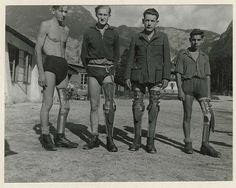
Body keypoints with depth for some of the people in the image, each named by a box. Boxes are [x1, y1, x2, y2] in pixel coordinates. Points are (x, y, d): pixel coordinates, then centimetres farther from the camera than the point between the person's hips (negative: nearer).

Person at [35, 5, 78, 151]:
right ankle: (46, 137, 1)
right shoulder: (46, 25, 2)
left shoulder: (66, 29, 20)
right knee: (48, 102, -10)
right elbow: (38, 49, -4)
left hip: (63, 67, 6)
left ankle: (60, 137, 10)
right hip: (49, 65, -6)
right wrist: (41, 72, -14)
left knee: (65, 106, 1)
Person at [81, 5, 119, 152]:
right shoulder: (89, 32, 8)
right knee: (94, 105, 3)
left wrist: (111, 70, 9)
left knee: (109, 104, -15)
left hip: (108, 70, -1)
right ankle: (95, 138, 11)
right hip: (93, 70, 1)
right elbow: (84, 54, 14)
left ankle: (110, 138, -8)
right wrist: (90, 70, 11)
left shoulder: (114, 33, 8)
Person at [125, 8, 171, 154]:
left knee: (154, 107, -2)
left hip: (156, 77, -1)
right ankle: (137, 140, 11)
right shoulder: (136, 38, 7)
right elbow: (131, 58, 7)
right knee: (138, 106, 0)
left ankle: (151, 142, 7)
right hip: (138, 76, 1)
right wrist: (127, 76, -1)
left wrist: (166, 78, -9)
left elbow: (166, 59, 0)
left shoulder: (163, 37, 4)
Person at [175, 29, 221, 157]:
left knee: (208, 114, -12)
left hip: (201, 86, 3)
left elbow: (207, 77, 15)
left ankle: (205, 146, -8)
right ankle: (188, 144, 11)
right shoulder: (182, 54, 8)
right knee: (188, 115, -2)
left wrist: (208, 94, 6)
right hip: (187, 85, -2)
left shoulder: (204, 57, 18)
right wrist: (180, 90, -11)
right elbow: (178, 74, 1)